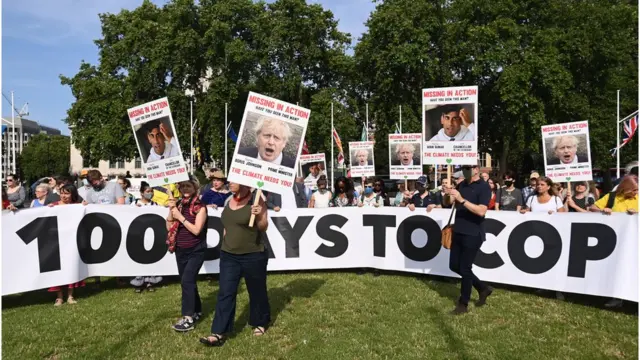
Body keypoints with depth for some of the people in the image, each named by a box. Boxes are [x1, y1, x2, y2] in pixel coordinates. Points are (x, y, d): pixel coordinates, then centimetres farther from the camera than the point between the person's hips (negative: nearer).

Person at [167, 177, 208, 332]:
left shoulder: (200, 207, -10)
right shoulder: (178, 204, 5)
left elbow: (196, 230, -19)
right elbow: (169, 227, 3)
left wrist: (180, 217, -19)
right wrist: (171, 210, -9)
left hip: (196, 251, -6)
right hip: (180, 250, 6)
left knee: (187, 281, -15)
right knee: (188, 282, 13)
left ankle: (188, 318, -11)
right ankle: (197, 311, 30)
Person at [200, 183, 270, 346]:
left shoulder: (256, 200, -12)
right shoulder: (229, 200, 6)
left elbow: (263, 228, -12)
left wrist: (259, 216, -31)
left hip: (253, 255, -5)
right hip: (228, 255, 5)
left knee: (256, 291, 11)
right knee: (225, 293, 1)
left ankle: (260, 323, 33)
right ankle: (219, 333, 5)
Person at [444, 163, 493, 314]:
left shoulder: (484, 187, -11)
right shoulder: (462, 185, 9)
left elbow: (481, 211, -23)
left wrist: (461, 200, -30)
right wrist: (448, 195, -4)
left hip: (473, 234, -7)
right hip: (458, 232, 8)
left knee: (465, 268, -1)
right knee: (454, 266, 13)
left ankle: (463, 304, 14)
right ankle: (483, 288, 30)